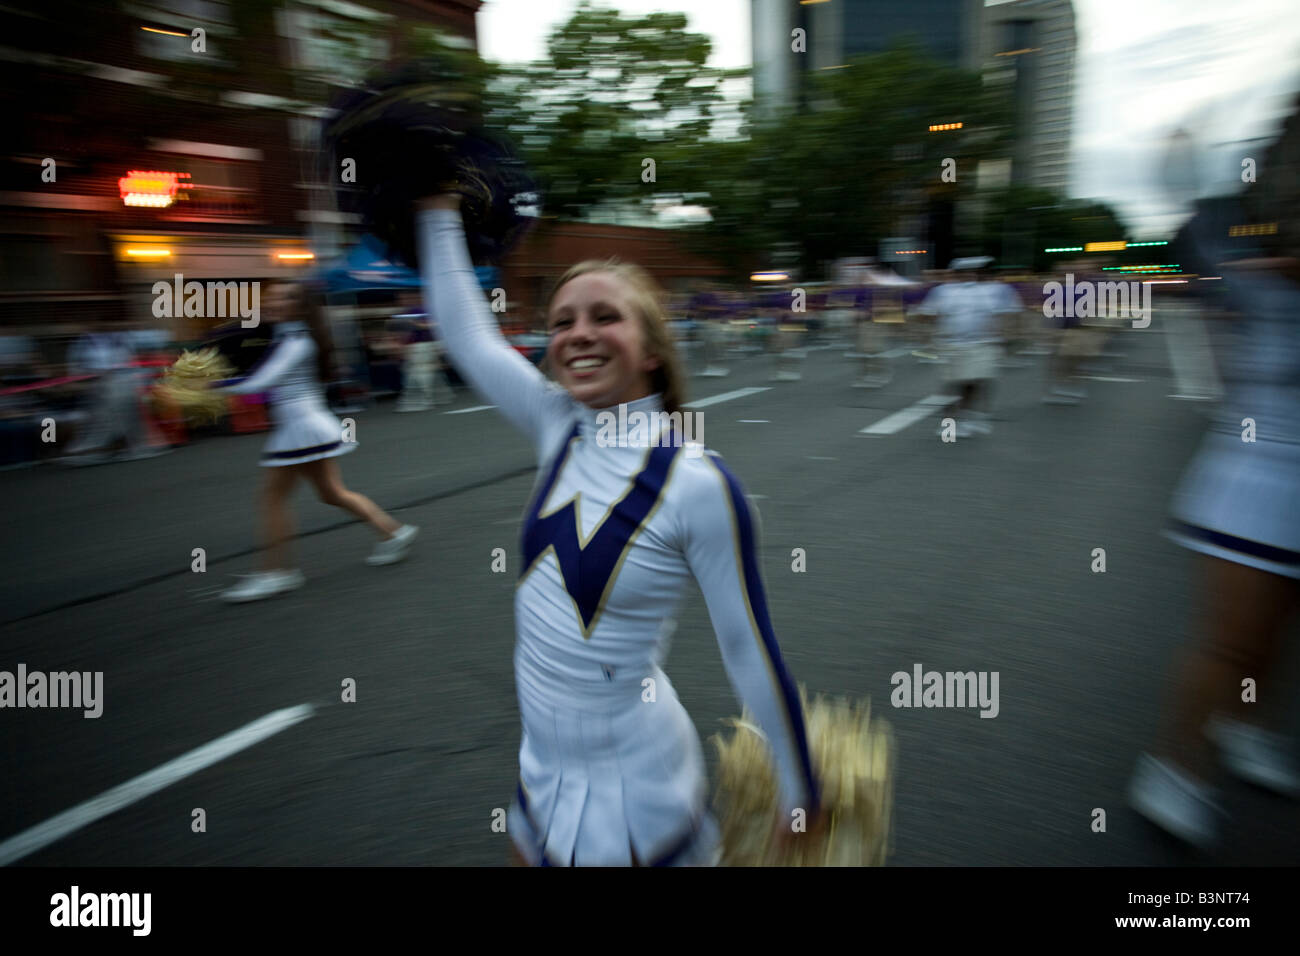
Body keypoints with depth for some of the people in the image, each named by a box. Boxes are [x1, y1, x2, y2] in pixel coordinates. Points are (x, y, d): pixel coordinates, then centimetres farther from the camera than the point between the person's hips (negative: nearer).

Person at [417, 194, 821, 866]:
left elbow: (750, 651, -16)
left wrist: (800, 793, -5)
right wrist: (439, 210, 8)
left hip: (632, 785, -6)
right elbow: (466, 331, 3)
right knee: (529, 855, 25)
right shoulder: (559, 430, -7)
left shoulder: (698, 487, -23)